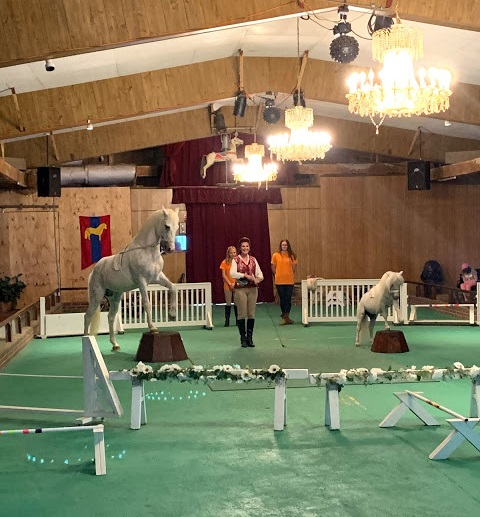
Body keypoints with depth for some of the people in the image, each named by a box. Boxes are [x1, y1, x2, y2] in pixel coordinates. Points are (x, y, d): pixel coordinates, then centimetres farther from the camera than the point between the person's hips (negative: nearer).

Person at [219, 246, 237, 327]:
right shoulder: (225, 262, 0)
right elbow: (223, 275, -1)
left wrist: (236, 283, -11)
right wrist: (230, 283, -10)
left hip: (237, 286, 0)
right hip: (227, 286, 0)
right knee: (228, 303, 2)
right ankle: (227, 320, 9)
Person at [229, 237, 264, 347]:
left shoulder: (253, 260, 11)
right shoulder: (236, 260, -1)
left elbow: (260, 273, 7)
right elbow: (232, 273, -16)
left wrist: (258, 279, -15)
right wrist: (246, 275, -24)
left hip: (252, 289, 4)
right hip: (240, 289, -3)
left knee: (251, 314, 5)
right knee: (242, 314, -2)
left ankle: (250, 338, 14)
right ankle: (243, 338, 7)